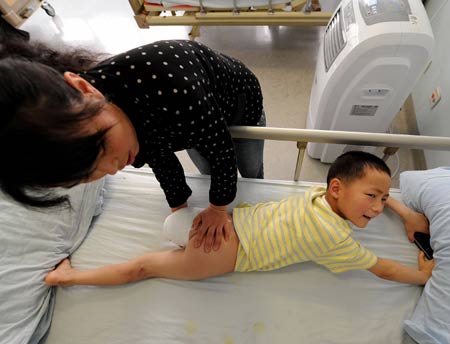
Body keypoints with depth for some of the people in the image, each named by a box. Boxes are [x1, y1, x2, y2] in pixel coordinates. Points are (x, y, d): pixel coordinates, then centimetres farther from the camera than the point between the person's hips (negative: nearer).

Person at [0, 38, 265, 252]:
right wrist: (179, 206, 0)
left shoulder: (166, 86, -50)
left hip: (240, 103, -2)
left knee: (251, 173, 24)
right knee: (209, 174, 27)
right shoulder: (82, 118, -28)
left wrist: (219, 208, -17)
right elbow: (158, 155, -12)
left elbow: (221, 147, -33)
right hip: (194, 119, 3)